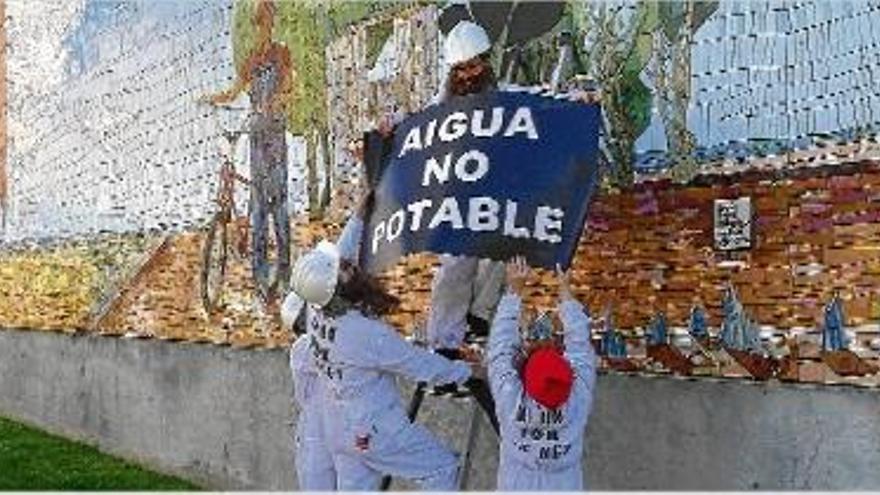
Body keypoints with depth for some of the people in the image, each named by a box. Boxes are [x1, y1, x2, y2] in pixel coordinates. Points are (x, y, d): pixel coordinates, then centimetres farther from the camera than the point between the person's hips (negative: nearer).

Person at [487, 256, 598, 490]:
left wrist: (514, 289, -9)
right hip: (565, 487, 1)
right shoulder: (577, 403, -22)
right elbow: (580, 344, -10)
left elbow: (501, 345, -14)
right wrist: (565, 290, -2)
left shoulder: (510, 403, -25)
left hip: (516, 487, 0)